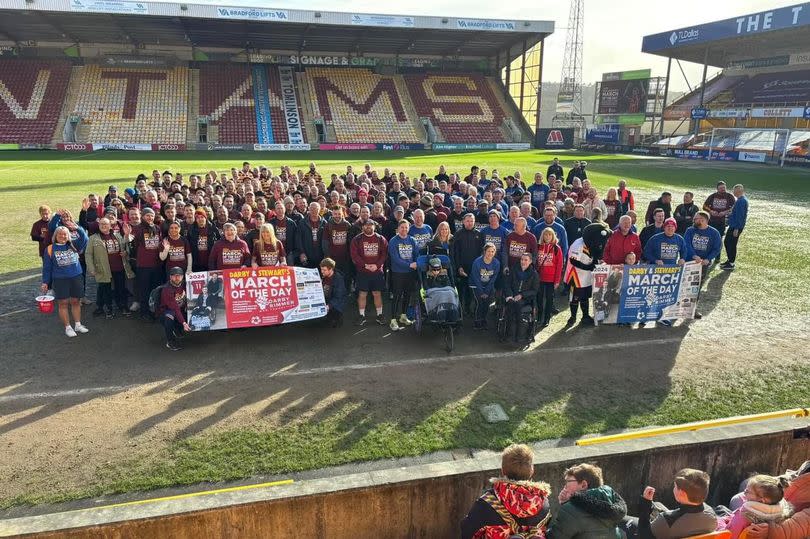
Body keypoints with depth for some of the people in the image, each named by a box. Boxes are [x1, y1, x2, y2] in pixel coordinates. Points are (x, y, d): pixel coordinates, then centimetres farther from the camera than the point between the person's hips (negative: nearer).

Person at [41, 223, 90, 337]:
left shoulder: (73, 245, 4)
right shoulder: (50, 249, -1)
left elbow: (84, 238, -14)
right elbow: (47, 267, 3)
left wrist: (76, 228, -30)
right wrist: (45, 282, 2)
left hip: (76, 277, 2)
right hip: (60, 280, -2)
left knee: (76, 301, 10)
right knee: (63, 303, 3)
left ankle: (78, 325, 22)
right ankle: (68, 327, 12)